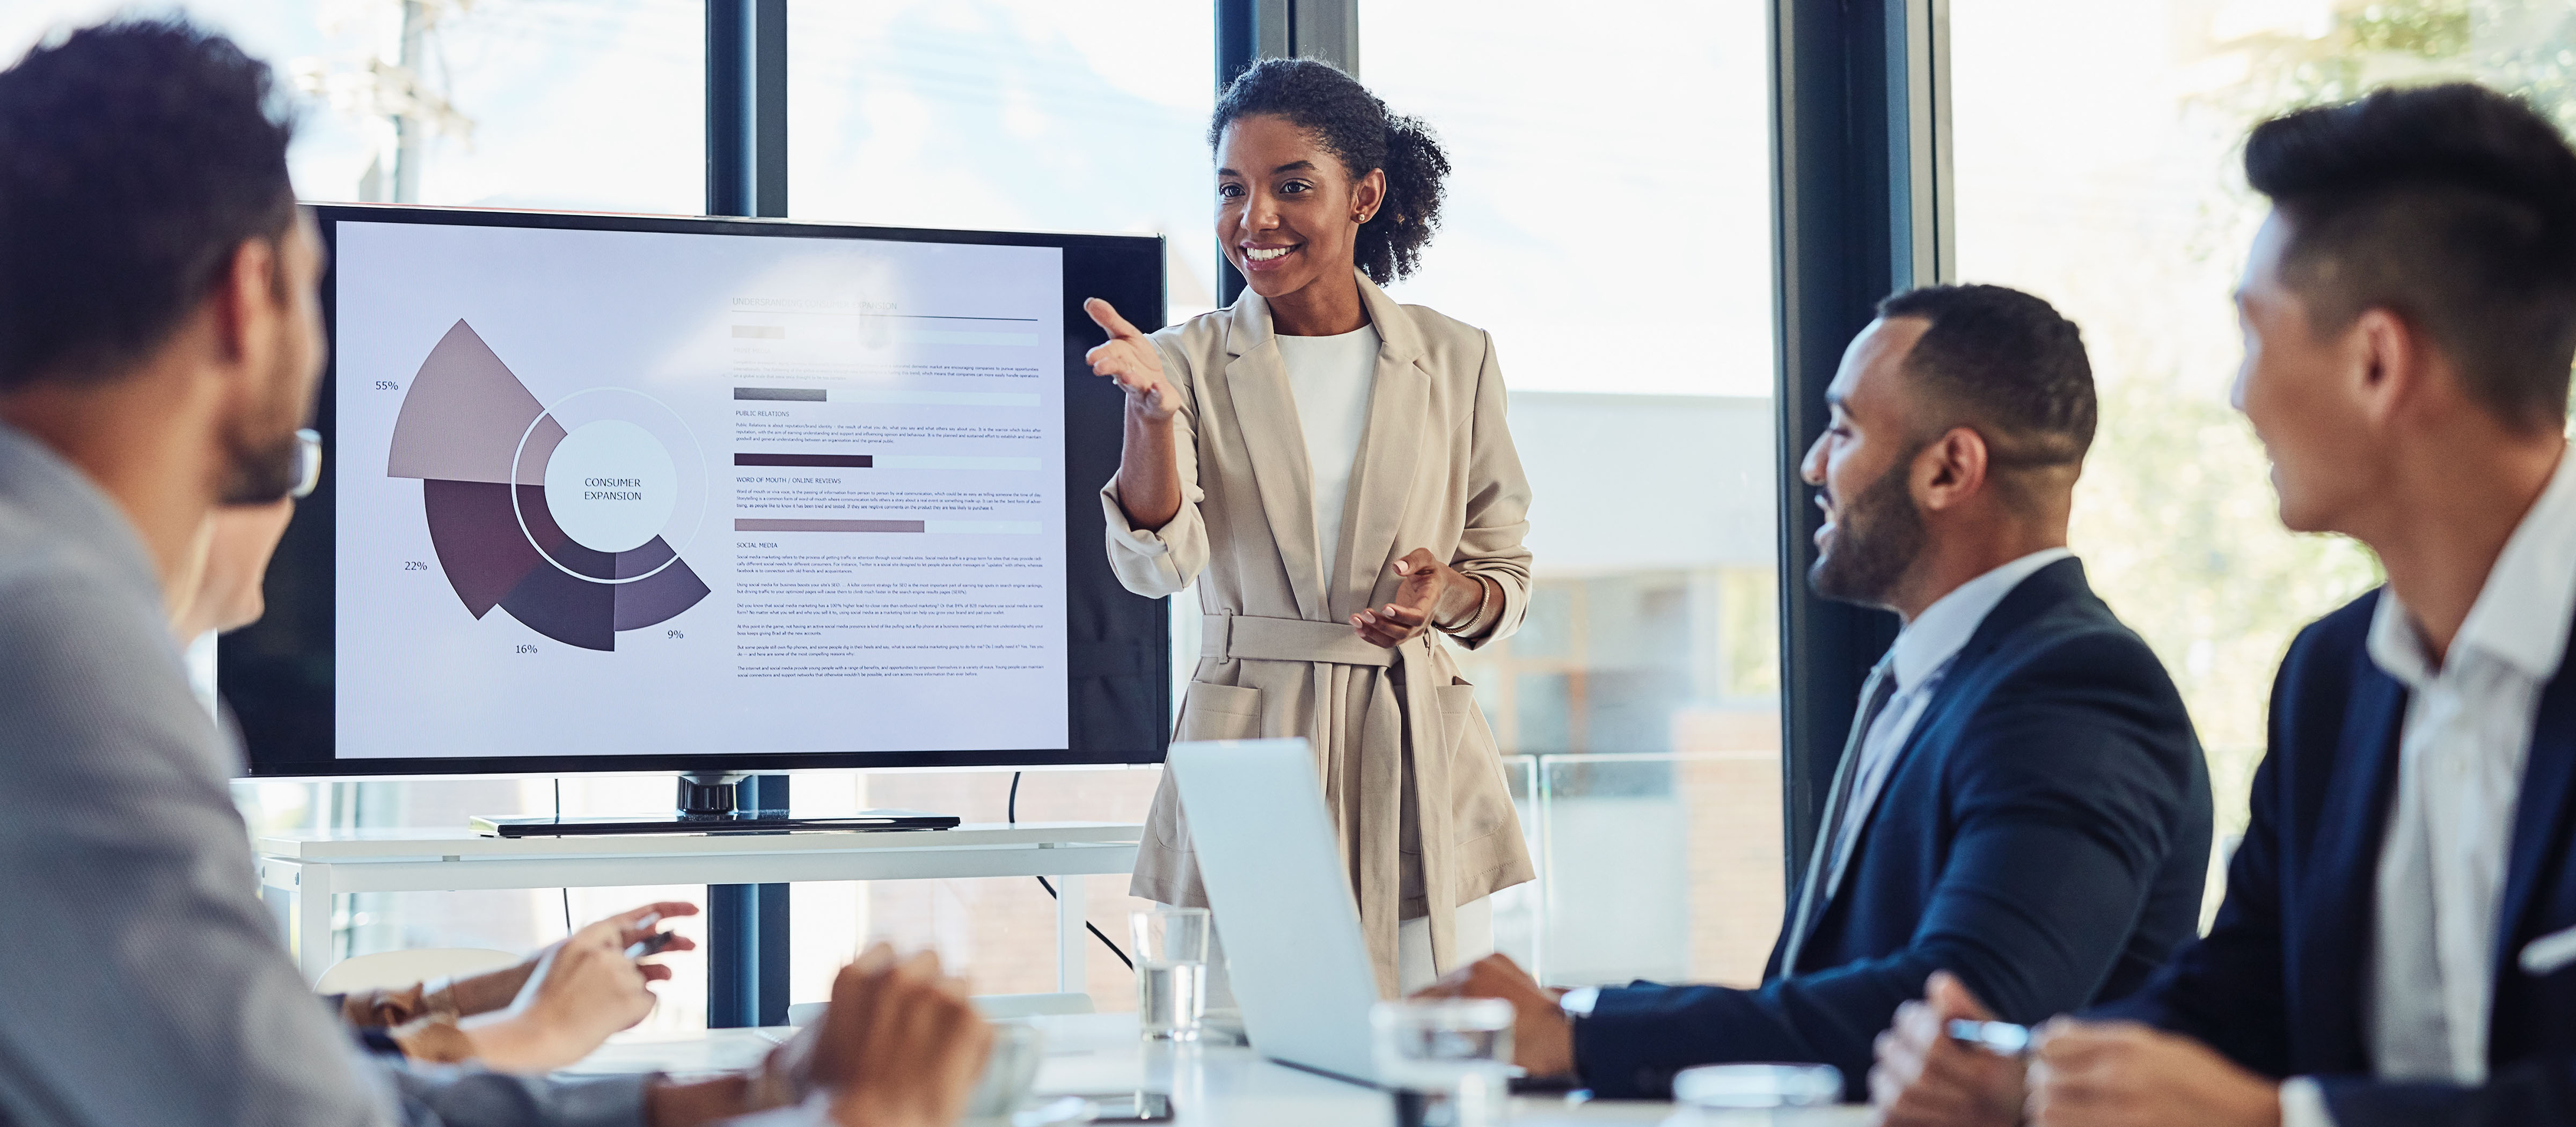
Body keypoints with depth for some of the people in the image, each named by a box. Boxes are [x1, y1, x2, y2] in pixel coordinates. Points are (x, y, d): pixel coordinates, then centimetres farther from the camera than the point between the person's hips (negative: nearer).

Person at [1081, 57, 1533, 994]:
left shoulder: (1454, 360, 7)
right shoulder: (1193, 362, 2)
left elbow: (1509, 574, 13)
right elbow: (1156, 565, -12)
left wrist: (1450, 593, -9)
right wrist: (1153, 411, -28)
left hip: (1419, 773, 1)